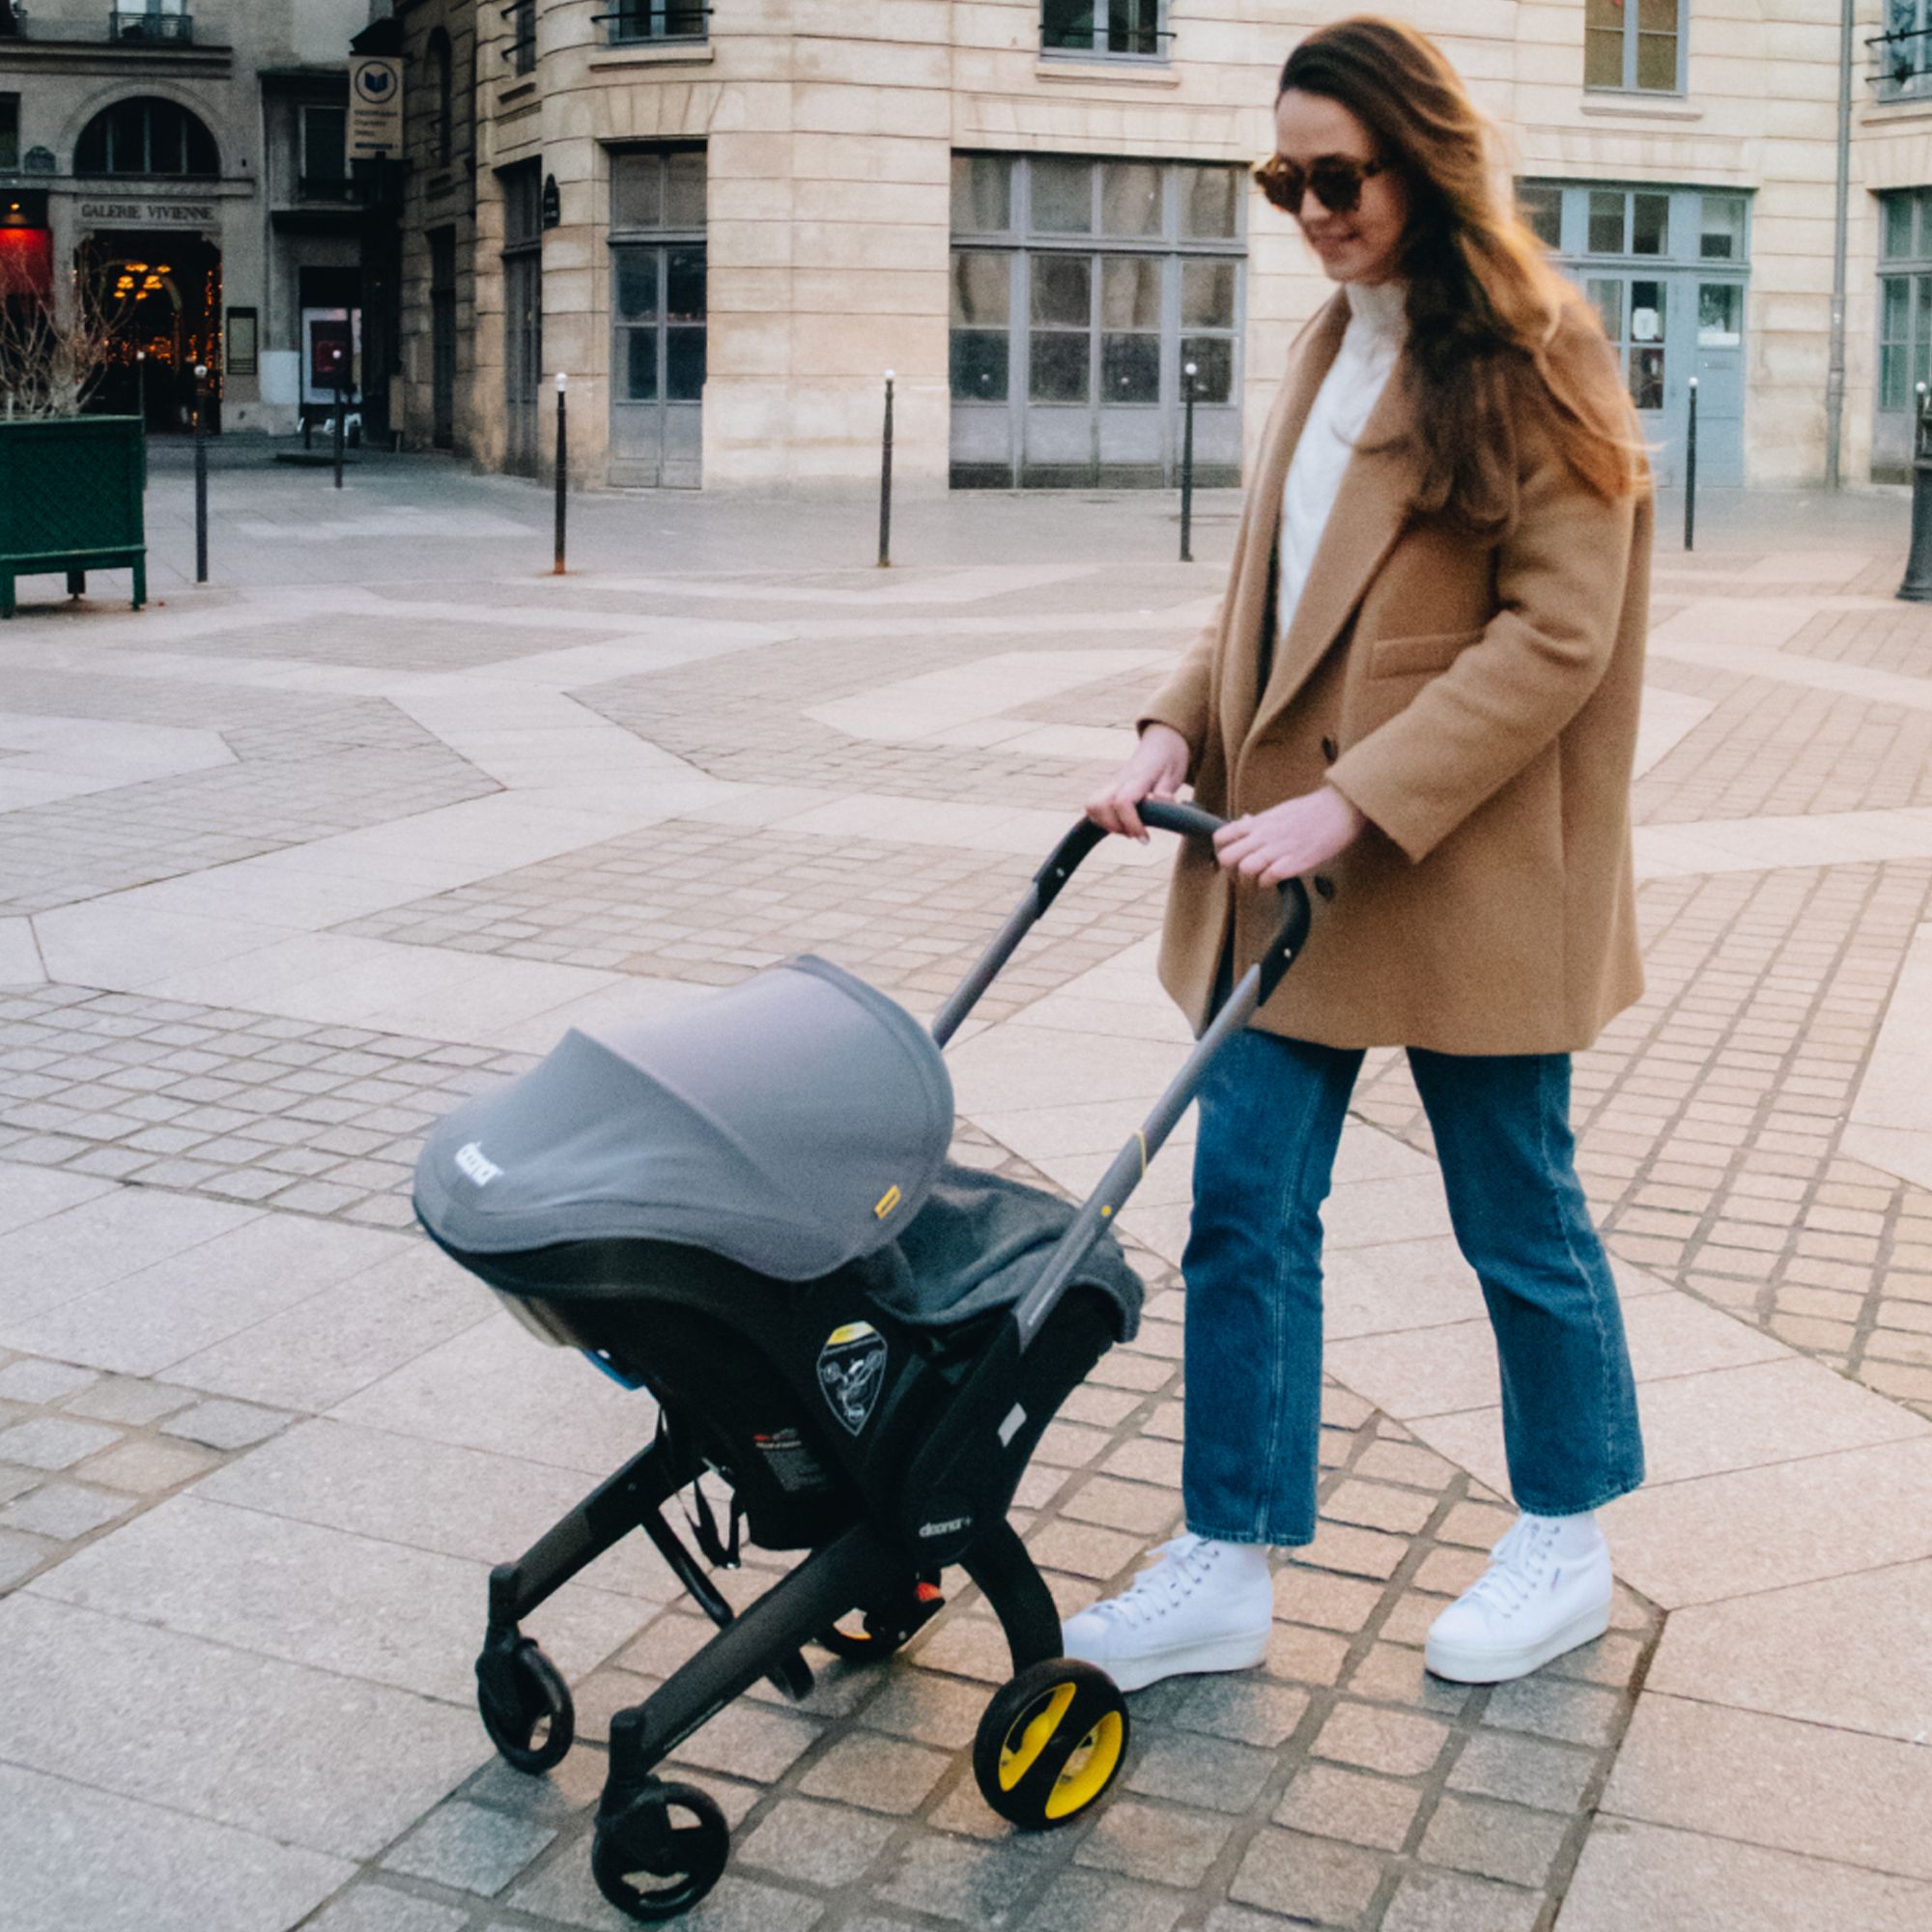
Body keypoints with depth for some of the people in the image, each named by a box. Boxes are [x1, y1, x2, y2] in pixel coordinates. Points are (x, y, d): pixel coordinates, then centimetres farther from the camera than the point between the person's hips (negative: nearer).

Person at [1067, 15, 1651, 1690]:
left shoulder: (1530, 363, -9)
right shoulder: (1331, 351, 15)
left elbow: (1557, 637, -16)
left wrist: (1359, 801, -22)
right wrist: (1182, 729, 2)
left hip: (1465, 871, -7)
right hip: (1290, 860, 7)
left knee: (1518, 1219, 9)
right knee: (1245, 1205, 5)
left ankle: (1567, 1551, 30)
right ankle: (1225, 1573, 16)